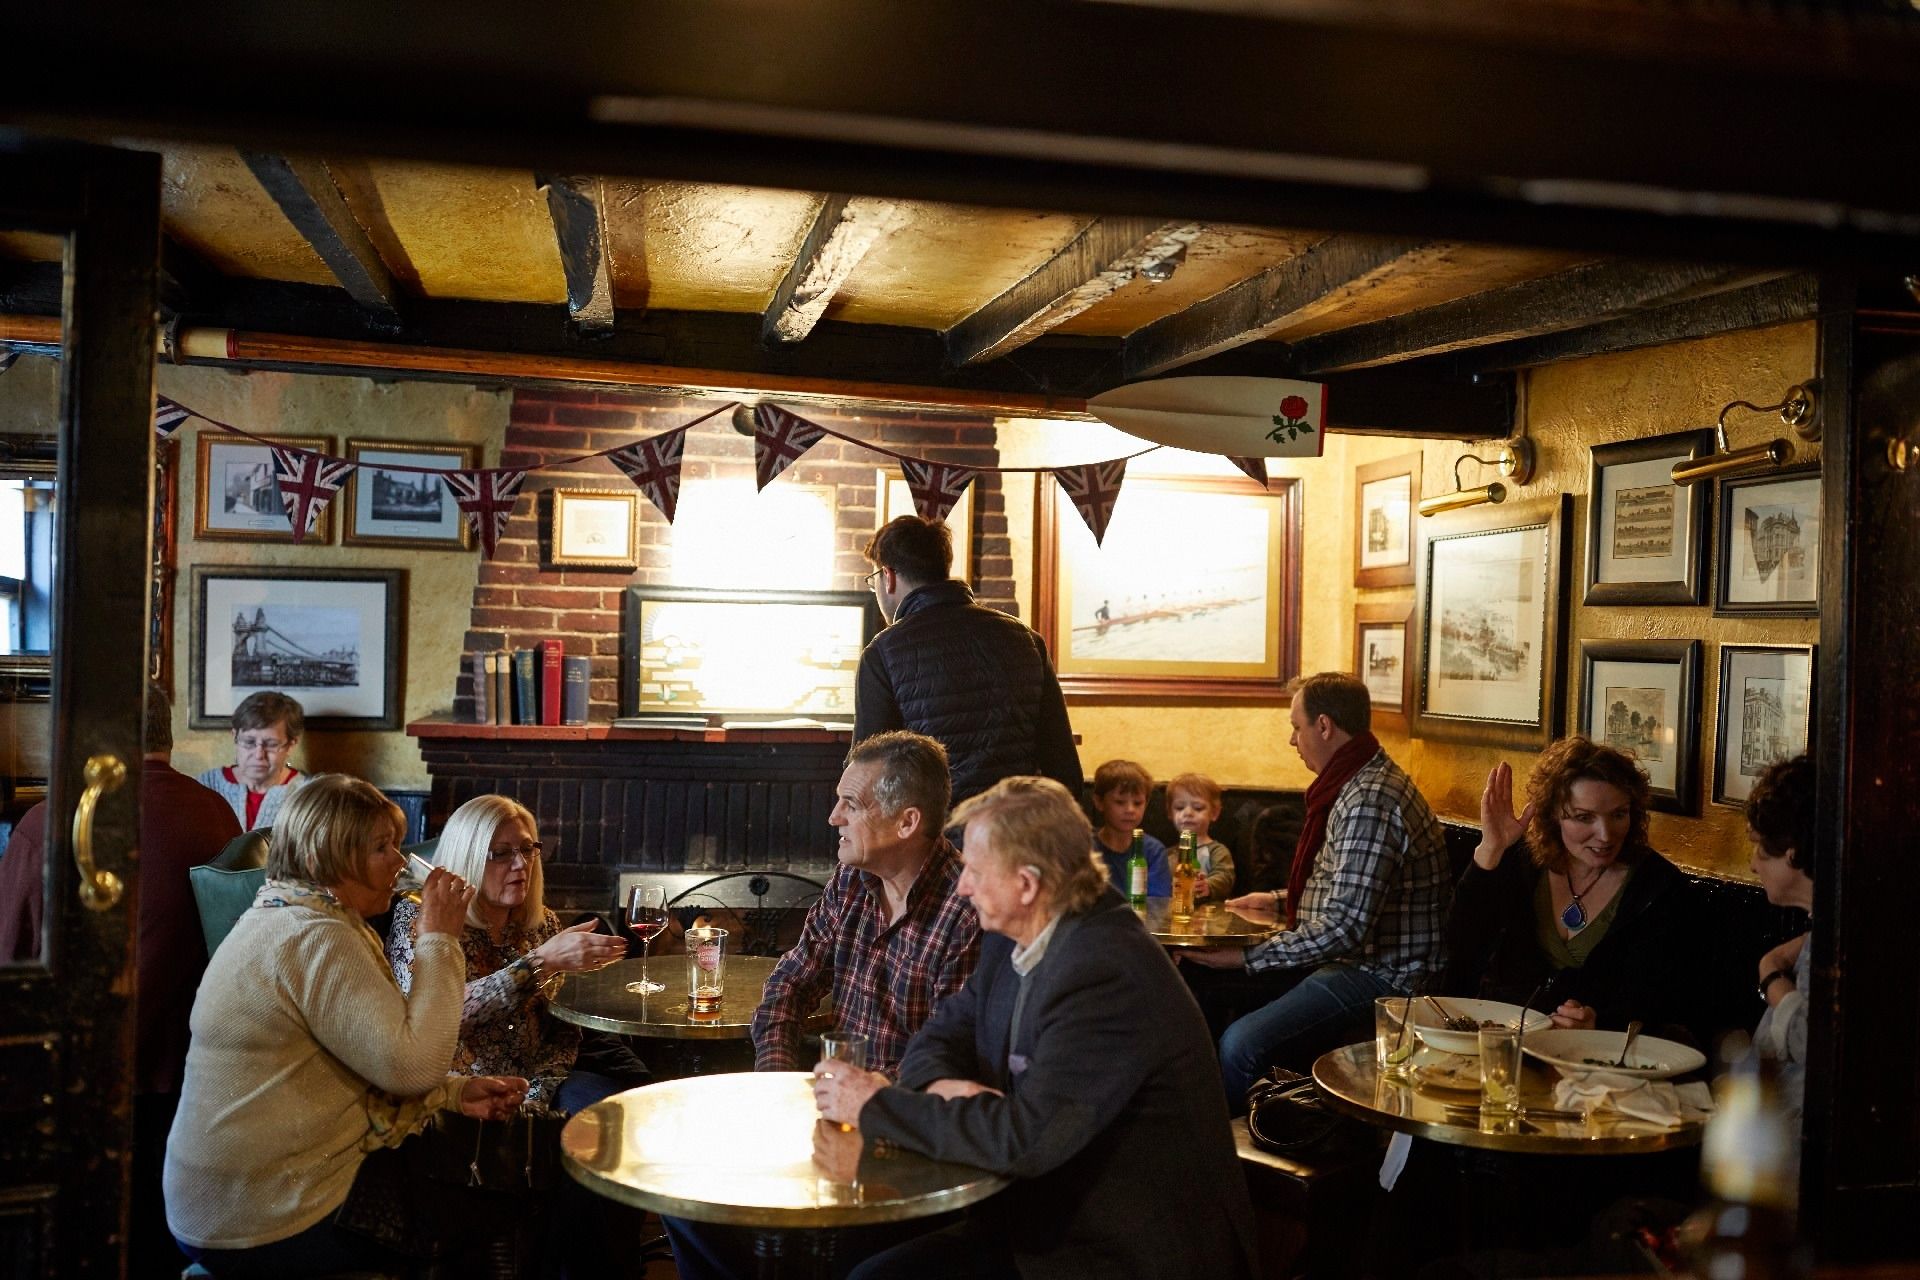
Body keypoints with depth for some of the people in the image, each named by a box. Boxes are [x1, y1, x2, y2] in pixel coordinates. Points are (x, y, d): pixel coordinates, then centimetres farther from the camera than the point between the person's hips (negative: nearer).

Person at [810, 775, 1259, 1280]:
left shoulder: (1107, 972, -26)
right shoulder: (1012, 939, 2)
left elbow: (1027, 1138, -30)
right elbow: (940, 1037, 11)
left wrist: (878, 1106, -20)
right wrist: (942, 1085, -14)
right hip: (1049, 1219, 8)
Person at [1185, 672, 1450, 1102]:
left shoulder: (1369, 801, -23)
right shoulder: (1356, 783, 12)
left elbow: (1345, 928, -28)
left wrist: (1246, 956, -23)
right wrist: (1278, 902, 20)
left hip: (1384, 975, -11)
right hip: (1353, 958, 11)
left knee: (1241, 1044, -27)